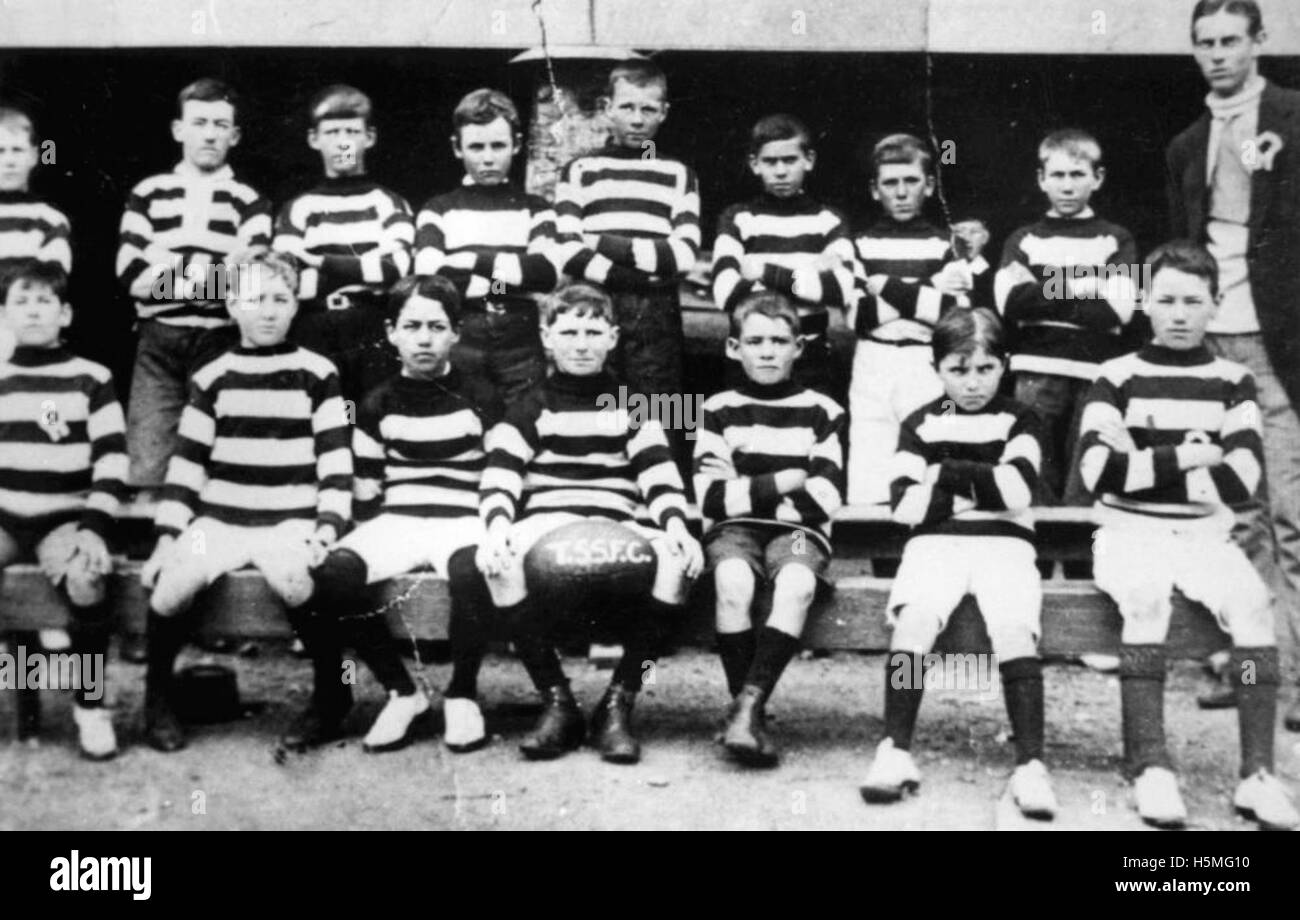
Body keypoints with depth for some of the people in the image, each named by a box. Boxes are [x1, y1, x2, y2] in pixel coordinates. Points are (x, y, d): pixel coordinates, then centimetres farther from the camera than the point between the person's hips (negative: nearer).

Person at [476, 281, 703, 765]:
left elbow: (658, 474, 8)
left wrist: (676, 525, -14)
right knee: (502, 560, -35)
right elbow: (500, 476, 2)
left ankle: (618, 702, -21)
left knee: (676, 558, -31)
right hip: (545, 518, -1)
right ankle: (557, 702, -22)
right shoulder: (531, 409, 16)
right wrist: (497, 526, -20)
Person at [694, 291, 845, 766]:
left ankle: (747, 707, -37)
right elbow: (711, 497, 0)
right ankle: (749, 711, -25)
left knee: (798, 585, -35)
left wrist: (745, 490, -2)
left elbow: (825, 498, -1)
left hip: (798, 530, 0)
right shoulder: (719, 410, 11)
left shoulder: (820, 411, 10)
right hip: (734, 530, 0)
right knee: (733, 582, -34)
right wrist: (781, 484, -5)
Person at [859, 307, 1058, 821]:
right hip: (935, 543, 0)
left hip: (1004, 542, 0)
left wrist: (946, 474, -3)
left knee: (1014, 628, -29)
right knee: (914, 616, -30)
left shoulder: (1019, 421, 12)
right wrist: (981, 488, -2)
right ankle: (895, 752, -26)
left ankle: (1030, 764, -27)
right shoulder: (921, 424, 14)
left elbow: (1017, 489, -6)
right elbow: (905, 504, 0)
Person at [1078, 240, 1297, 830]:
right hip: (1130, 532, -2)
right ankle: (1149, 768, -32)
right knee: (1147, 598, -33)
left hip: (1206, 534, 2)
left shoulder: (1231, 383, 8)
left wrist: (1145, 469, -9)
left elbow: (1243, 478, -6)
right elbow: (1098, 470, -12)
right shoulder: (1118, 378, 3)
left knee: (1252, 602, -26)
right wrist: (1185, 459, -11)